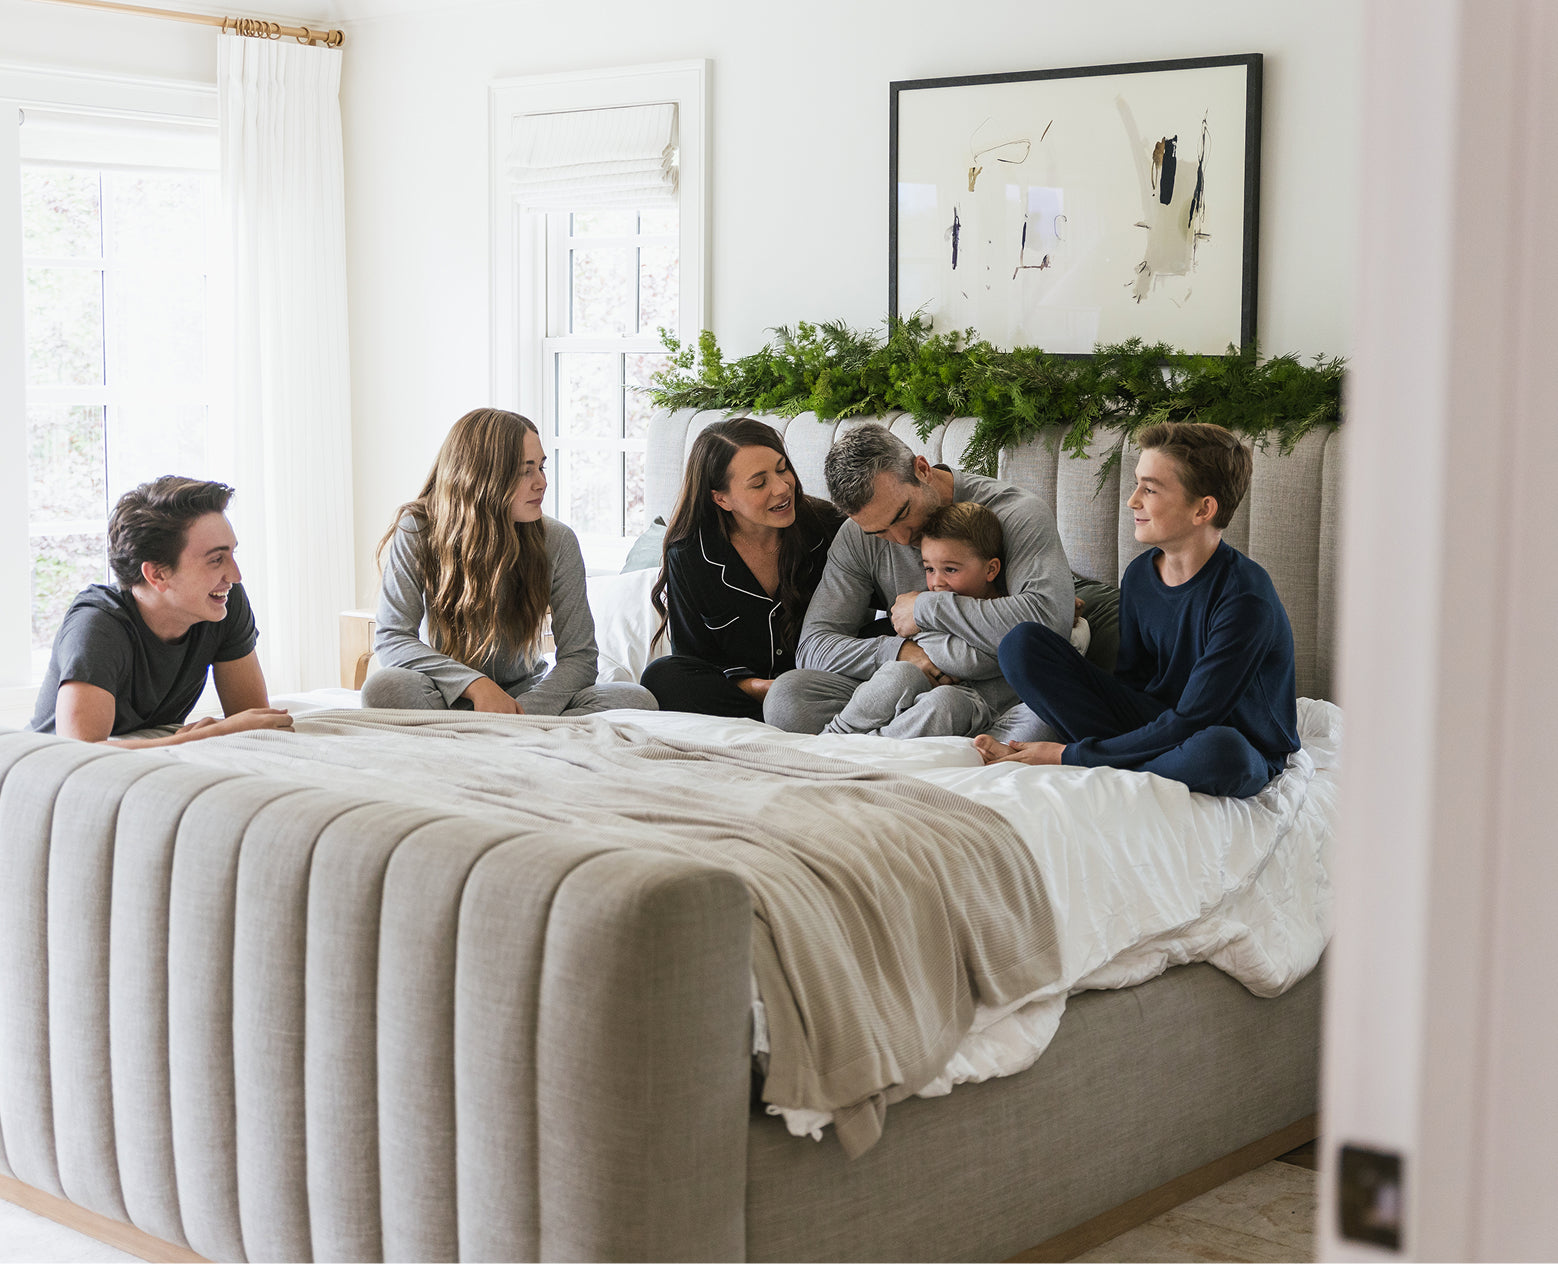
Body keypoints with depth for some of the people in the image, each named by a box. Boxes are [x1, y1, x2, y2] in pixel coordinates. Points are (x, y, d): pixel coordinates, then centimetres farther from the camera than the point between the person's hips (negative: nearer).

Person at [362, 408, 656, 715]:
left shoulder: (557, 541, -7)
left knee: (637, 700, -23)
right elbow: (391, 638, -16)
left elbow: (578, 656, -9)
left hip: (523, 693, 2)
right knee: (384, 686, -36)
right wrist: (477, 684, -30)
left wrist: (522, 711, -28)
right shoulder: (417, 531, -10)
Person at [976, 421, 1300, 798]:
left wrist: (1071, 755, -22)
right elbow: (1128, 681, 8)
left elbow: (1187, 723, -25)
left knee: (1217, 748, -45)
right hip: (1156, 721, 6)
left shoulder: (1245, 599, -24)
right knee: (1023, 643, -4)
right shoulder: (1140, 575, -1)